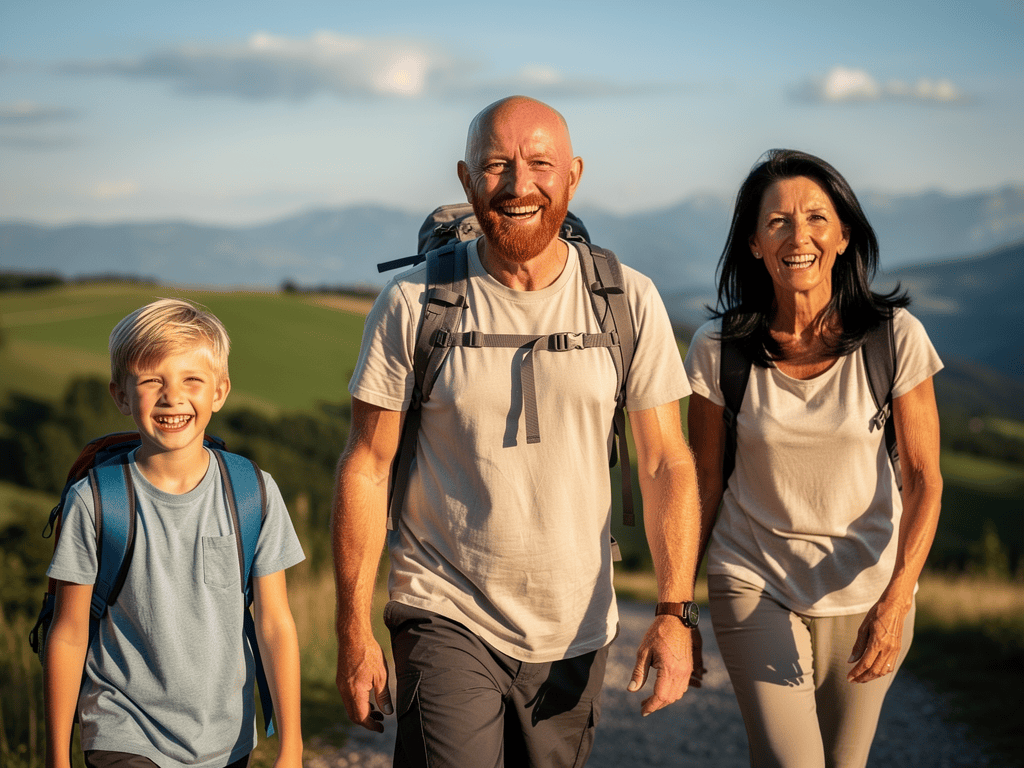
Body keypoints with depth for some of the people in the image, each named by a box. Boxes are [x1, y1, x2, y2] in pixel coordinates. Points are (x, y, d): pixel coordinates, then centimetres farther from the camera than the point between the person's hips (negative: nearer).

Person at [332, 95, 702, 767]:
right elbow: (366, 466, -3)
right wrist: (354, 632, -6)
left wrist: (676, 613, -10)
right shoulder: (413, 304, -7)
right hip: (445, 616, -2)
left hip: (575, 632, 2)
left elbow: (667, 465, -1)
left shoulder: (629, 303, -3)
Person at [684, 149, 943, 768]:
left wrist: (896, 601, -19)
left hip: (868, 586, 1)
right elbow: (704, 481, 0)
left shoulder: (894, 336, -11)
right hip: (754, 583, -1)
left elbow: (925, 478, -8)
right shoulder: (719, 348, -9)